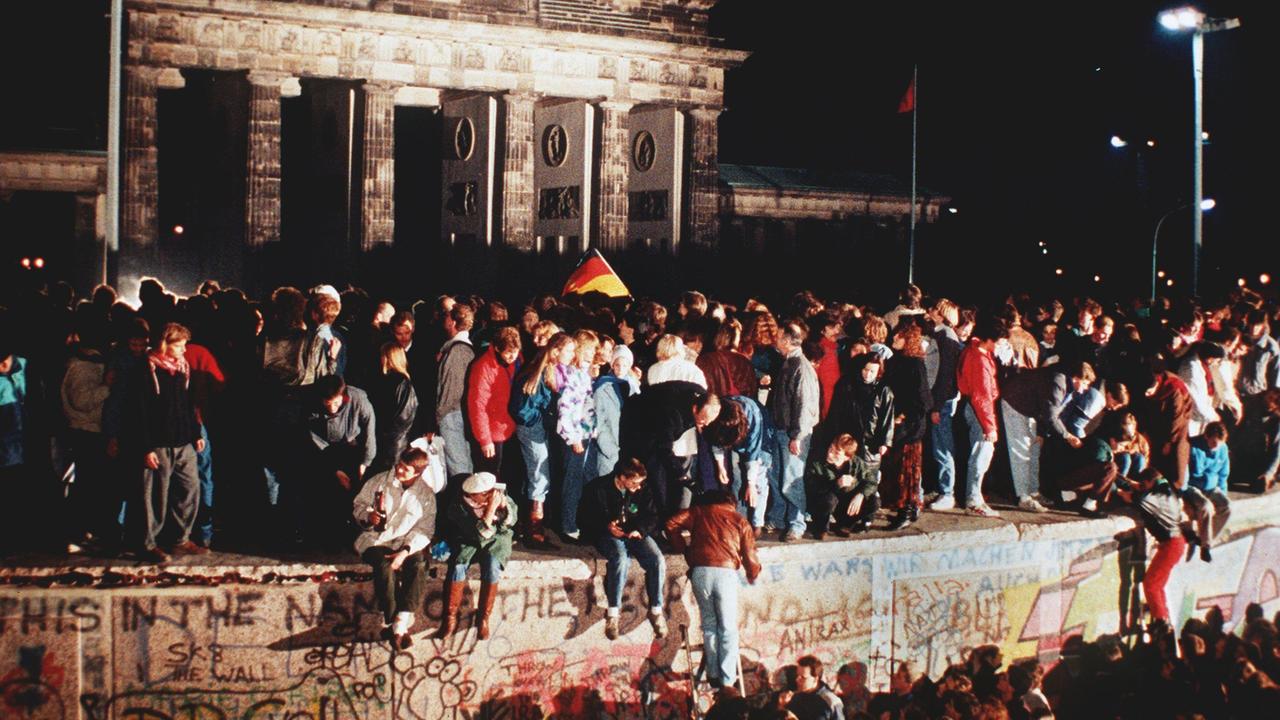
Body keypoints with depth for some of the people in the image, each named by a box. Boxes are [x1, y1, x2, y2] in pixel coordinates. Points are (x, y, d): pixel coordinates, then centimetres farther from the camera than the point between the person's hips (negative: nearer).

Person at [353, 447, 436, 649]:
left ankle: (400, 624, -33)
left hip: (406, 543, 1)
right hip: (375, 540, -1)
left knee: (418, 566, -33)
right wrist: (368, 517, -13)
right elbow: (358, 505, 11)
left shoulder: (426, 494, 5)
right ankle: (391, 622, -23)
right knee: (385, 567, -34)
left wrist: (406, 551, -18)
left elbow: (424, 530, -2)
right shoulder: (379, 481, 5)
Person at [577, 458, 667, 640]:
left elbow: (652, 517, 9)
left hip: (635, 534, 4)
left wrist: (640, 530, -13)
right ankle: (612, 612, -29)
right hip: (607, 535, -4)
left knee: (657, 560, -26)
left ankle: (656, 610, -10)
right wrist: (607, 526, -17)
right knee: (621, 558, -38)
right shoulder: (597, 489, -5)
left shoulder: (642, 491, 6)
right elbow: (584, 518, -2)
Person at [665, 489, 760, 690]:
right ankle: (727, 680, 2)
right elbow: (750, 556, 10)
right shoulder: (740, 521, 15)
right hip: (726, 573, -1)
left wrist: (682, 546, 20)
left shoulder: (699, 512, 18)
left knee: (709, 624, 14)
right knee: (728, 628, 7)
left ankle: (713, 675, 13)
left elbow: (672, 523, 6)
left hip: (700, 571, 1)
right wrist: (753, 576, 30)